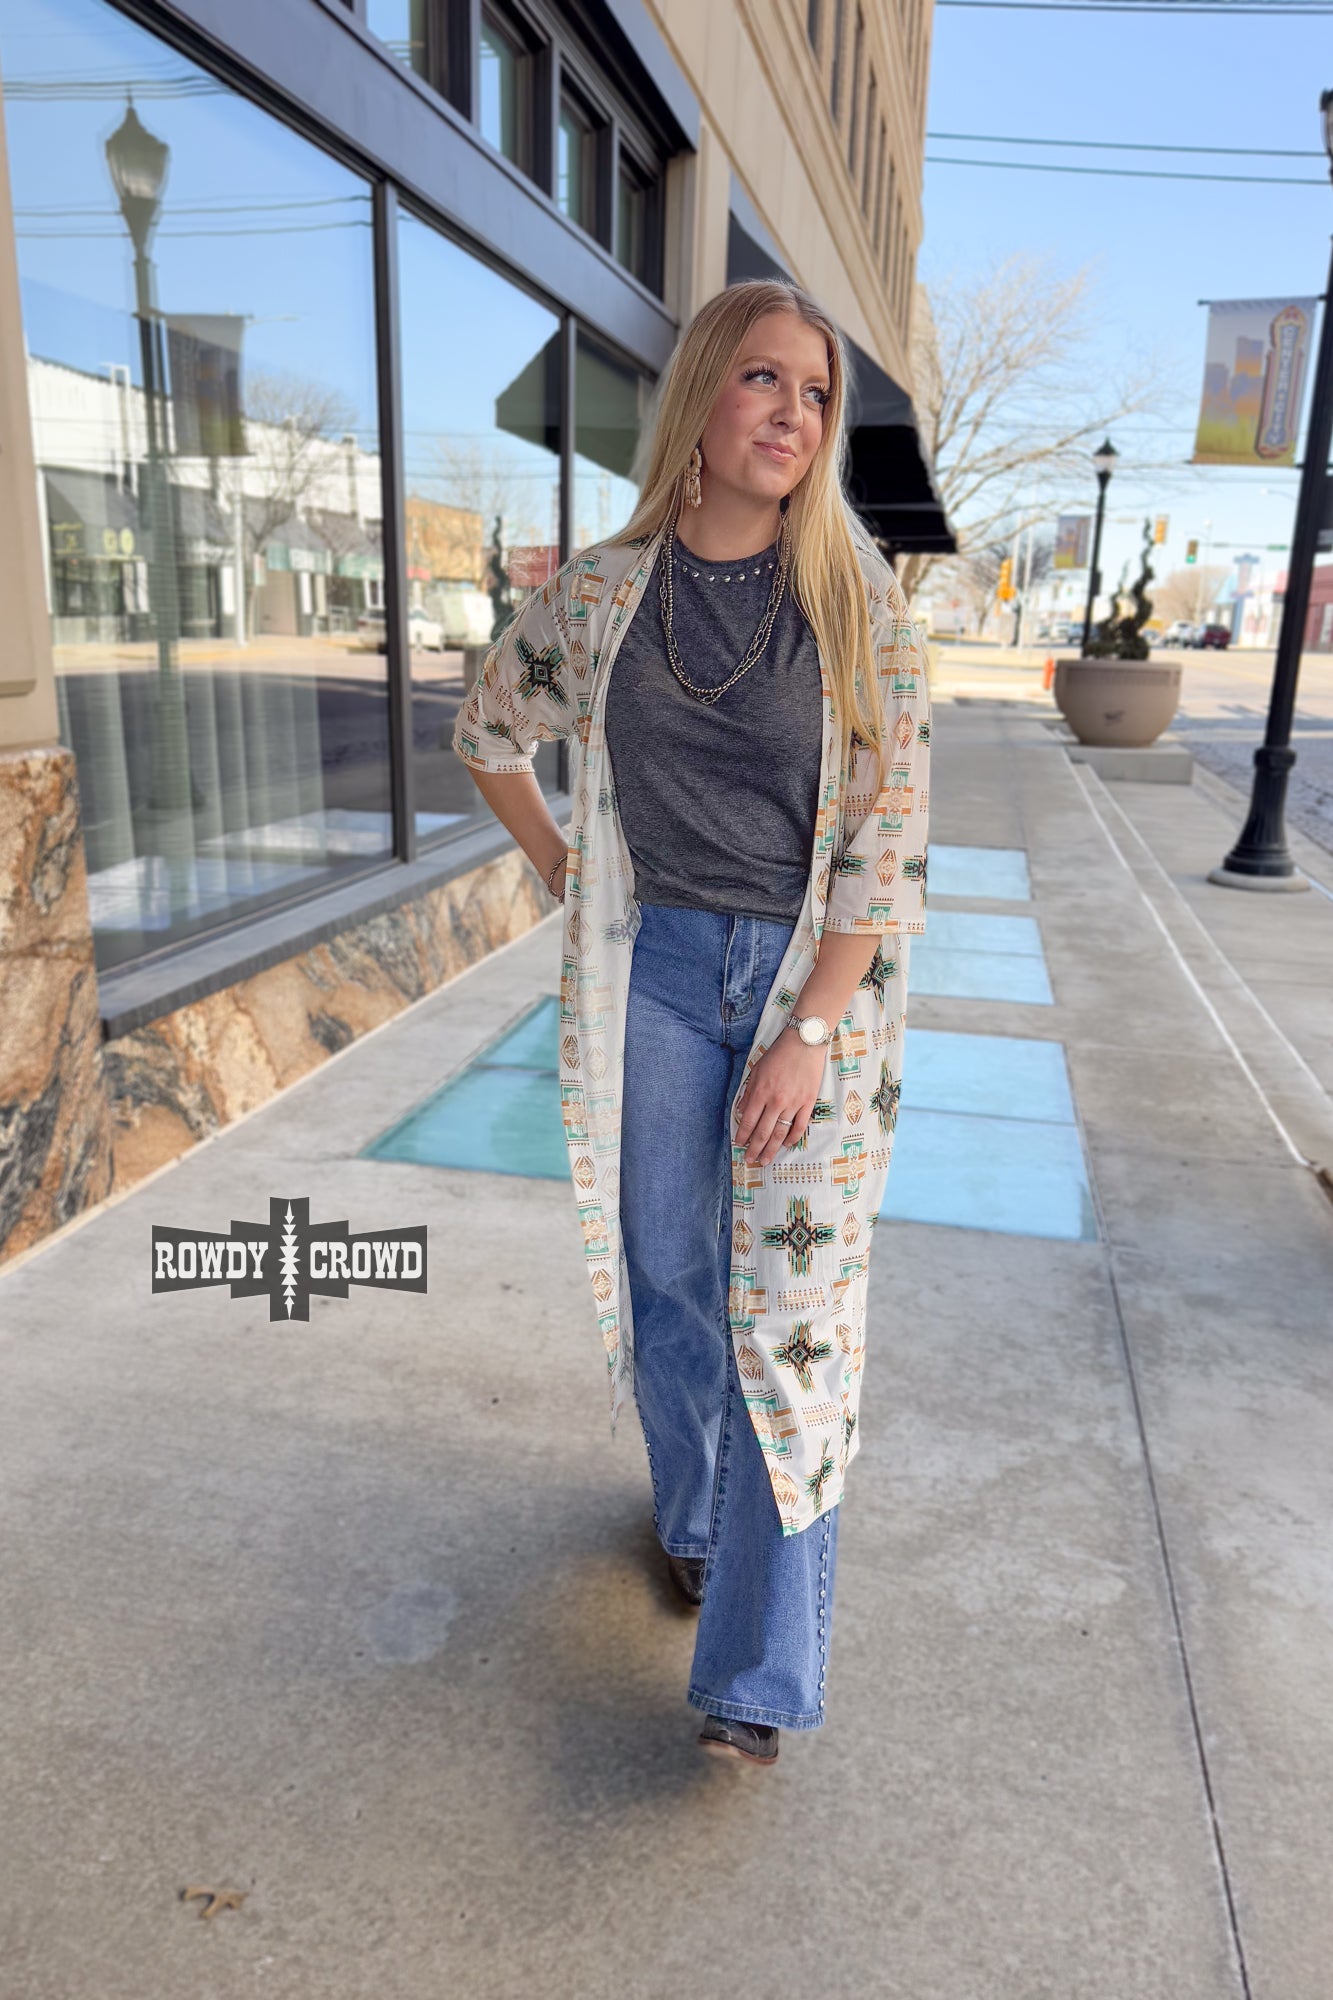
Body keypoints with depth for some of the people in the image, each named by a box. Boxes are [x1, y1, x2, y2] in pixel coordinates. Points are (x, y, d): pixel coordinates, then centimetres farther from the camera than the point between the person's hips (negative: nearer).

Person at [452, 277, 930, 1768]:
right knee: (666, 1277, 12)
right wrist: (562, 873, 10)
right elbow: (487, 729, 17)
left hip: (819, 974, -2)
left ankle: (762, 1672, 11)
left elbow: (886, 833, -8)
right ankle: (693, 1517, 39)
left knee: (791, 1302, -2)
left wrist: (808, 1036, -14)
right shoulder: (600, 592, 0)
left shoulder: (857, 598, -5)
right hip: (655, 971, 2)